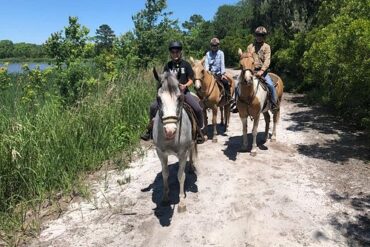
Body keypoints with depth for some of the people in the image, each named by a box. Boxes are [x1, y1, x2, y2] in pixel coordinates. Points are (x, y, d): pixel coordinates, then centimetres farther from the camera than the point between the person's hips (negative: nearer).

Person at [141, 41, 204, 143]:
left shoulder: (186, 64, 0)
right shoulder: (168, 65, 5)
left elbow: (190, 80, 1)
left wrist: (185, 86, -18)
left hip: (184, 91, -2)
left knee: (198, 109, -21)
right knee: (153, 107, -11)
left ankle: (198, 131, 2)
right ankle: (150, 129, 10)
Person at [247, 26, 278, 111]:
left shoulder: (266, 47, 4)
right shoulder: (250, 47, 13)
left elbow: (267, 60, -8)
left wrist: (262, 71, -23)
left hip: (262, 71, -2)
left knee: (270, 85, -24)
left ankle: (274, 104, -8)